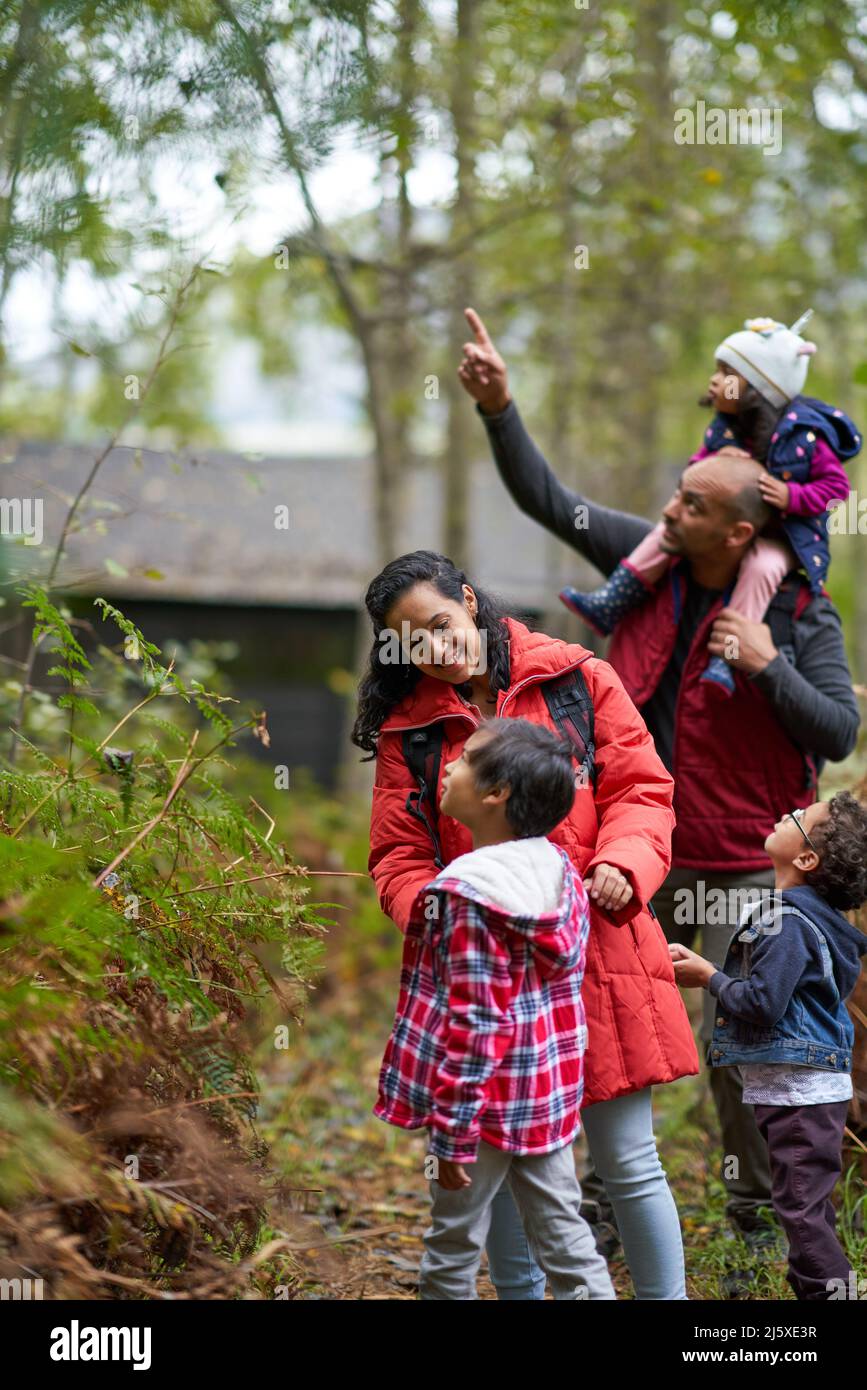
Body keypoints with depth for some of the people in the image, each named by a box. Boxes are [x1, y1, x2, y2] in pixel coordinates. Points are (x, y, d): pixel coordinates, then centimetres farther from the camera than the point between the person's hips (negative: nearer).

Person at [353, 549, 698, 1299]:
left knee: (628, 1160, 2)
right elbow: (399, 858, 7)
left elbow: (640, 791, 3)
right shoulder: (408, 729, 7)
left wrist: (621, 864, -16)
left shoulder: (578, 680, 4)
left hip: (597, 950, -2)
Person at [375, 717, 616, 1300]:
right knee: (564, 1235, 13)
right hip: (550, 1093, 7)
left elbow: (475, 1022, -22)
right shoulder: (560, 869, 2)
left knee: (453, 1251, 7)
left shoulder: (468, 894, -21)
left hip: (488, 1100, -7)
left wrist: (453, 1132, -18)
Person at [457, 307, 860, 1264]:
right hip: (640, 850, 5)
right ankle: (606, 1193, 26)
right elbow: (549, 501, 5)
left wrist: (768, 666, -25)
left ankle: (756, 1210, 15)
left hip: (743, 863, -5)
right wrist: (499, 408, -5)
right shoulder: (651, 560, 1)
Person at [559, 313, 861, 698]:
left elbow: (836, 485, -14)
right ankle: (607, 606, -9)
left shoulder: (805, 436, -19)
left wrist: (790, 496, -29)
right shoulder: (724, 428, 0)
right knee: (669, 530, -8)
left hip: (784, 534, -6)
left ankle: (725, 659, -39)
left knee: (761, 567, -36)